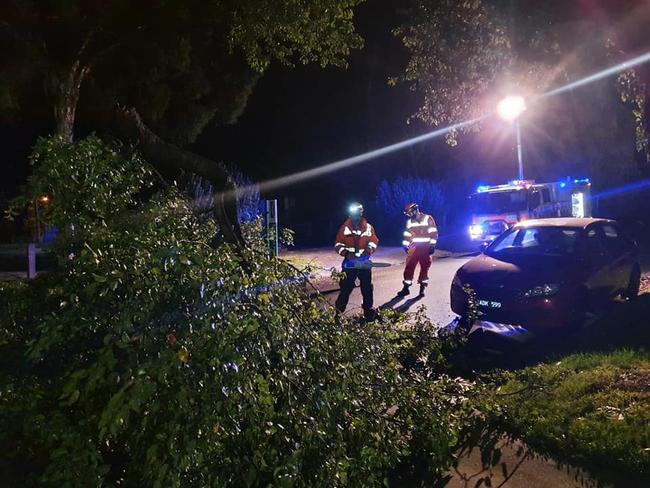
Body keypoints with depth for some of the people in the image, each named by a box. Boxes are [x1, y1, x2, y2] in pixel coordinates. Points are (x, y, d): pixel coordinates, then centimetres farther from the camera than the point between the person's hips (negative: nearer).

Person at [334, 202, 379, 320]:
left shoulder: (368, 227, -1)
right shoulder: (345, 228, -4)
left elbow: (374, 241, 4)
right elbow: (338, 244, -1)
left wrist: (369, 249, -17)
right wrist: (345, 252, -19)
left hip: (364, 262, 2)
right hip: (350, 262, -2)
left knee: (367, 287, 11)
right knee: (346, 287, -2)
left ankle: (368, 310, 26)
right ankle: (338, 311, 7)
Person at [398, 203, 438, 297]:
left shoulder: (428, 219, -3)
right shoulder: (409, 221, 12)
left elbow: (434, 233, -5)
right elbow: (407, 234, 19)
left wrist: (432, 245, -10)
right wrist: (405, 245, 12)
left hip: (425, 248, -3)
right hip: (414, 247, 3)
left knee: (424, 268, 4)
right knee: (409, 267, -3)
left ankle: (422, 288, 13)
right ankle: (406, 288, 5)